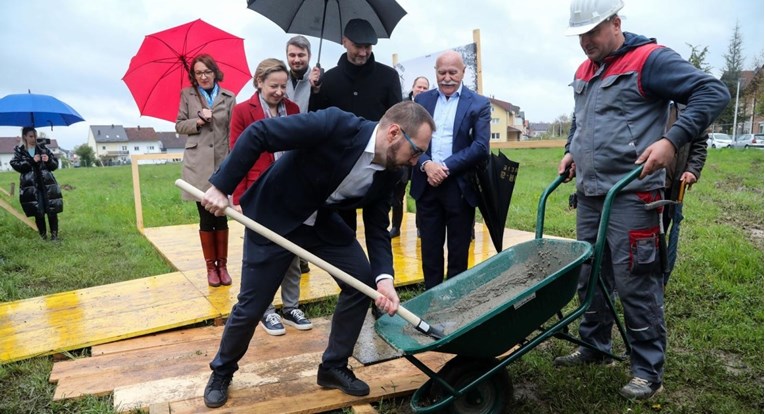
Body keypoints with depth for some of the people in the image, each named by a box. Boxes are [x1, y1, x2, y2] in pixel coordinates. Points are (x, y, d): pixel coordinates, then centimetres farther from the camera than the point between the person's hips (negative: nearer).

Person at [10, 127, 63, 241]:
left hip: (47, 185, 1)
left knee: (52, 210, -4)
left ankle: (54, 234, 4)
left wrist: (49, 160, -12)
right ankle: (43, 235, 13)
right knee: (38, 212, 0)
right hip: (30, 186, -1)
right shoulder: (19, 151, 7)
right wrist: (32, 160, -16)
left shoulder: (43, 148, 9)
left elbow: (55, 165, 10)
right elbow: (15, 165, -6)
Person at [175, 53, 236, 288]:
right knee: (206, 218, 3)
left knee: (221, 217, 3)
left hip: (223, 164, 0)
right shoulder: (187, 95, 7)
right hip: (198, 165, 0)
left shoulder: (229, 97, 6)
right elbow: (179, 126, 9)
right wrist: (198, 121, -10)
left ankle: (222, 265, 15)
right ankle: (211, 267, 13)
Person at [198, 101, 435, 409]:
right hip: (274, 217, -6)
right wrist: (221, 186, -26)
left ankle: (333, 366, 19)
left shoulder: (387, 173, -10)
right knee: (251, 306, 1)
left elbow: (377, 228, -4)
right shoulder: (335, 125, -31)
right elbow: (257, 133, -27)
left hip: (323, 221, 6)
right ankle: (221, 372, 31)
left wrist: (383, 277, -20)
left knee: (363, 281, 0)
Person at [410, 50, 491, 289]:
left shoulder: (479, 104, 1)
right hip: (426, 184, 3)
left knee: (458, 251, 8)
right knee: (430, 249, 10)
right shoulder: (422, 100, 10)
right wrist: (426, 164, -15)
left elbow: (481, 147, -9)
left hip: (459, 186, -2)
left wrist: (445, 167, -16)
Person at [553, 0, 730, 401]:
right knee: (589, 278, 15)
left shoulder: (649, 59, -8)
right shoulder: (583, 72, 15)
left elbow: (714, 92, -12)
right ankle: (594, 346, 32)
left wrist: (671, 140, -22)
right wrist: (570, 151, 15)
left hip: (630, 198, -8)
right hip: (589, 196, 8)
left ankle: (648, 371, 14)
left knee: (635, 285, -1)